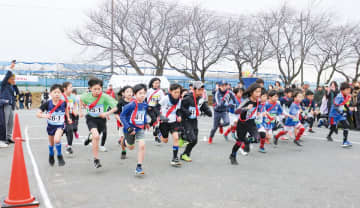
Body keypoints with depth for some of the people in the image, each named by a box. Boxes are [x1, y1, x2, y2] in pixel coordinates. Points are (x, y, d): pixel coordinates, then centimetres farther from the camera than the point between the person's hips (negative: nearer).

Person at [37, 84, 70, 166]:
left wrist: (68, 118, 14)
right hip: (51, 125, 2)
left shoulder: (63, 103, -15)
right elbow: (38, 114, -15)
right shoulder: (47, 104, -19)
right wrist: (44, 115, -35)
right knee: (51, 143, 20)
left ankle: (60, 156, -2)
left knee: (57, 140, -28)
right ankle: (51, 155, 52)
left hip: (60, 125, -2)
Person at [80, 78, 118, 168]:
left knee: (96, 136, 21)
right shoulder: (86, 96, -13)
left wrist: (108, 113, -37)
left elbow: (116, 107, -27)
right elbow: (81, 99, 12)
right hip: (91, 119, -1)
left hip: (101, 119, 1)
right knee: (96, 136, -25)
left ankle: (90, 138, 62)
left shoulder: (105, 97, -23)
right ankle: (96, 159, -13)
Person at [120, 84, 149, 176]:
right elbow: (122, 116, -18)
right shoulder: (131, 105, -23)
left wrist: (145, 122, 12)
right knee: (131, 147, 16)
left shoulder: (145, 104, -4)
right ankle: (124, 140, 53)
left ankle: (139, 167, -3)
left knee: (142, 145, -14)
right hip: (130, 129, -3)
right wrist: (128, 128, -25)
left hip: (140, 128, 4)